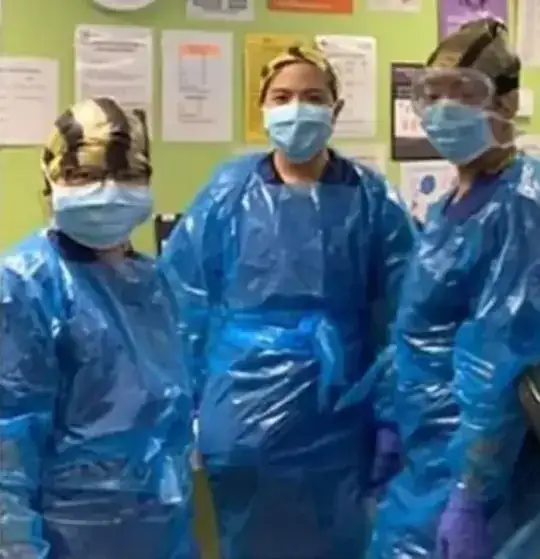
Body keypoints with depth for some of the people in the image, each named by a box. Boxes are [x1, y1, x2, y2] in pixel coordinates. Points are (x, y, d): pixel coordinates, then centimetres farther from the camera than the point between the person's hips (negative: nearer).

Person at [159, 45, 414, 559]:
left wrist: (391, 418, -4)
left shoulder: (370, 199, -3)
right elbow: (181, 301, -1)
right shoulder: (229, 192, -3)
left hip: (335, 420, 0)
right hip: (243, 418, 0)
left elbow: (398, 317, -2)